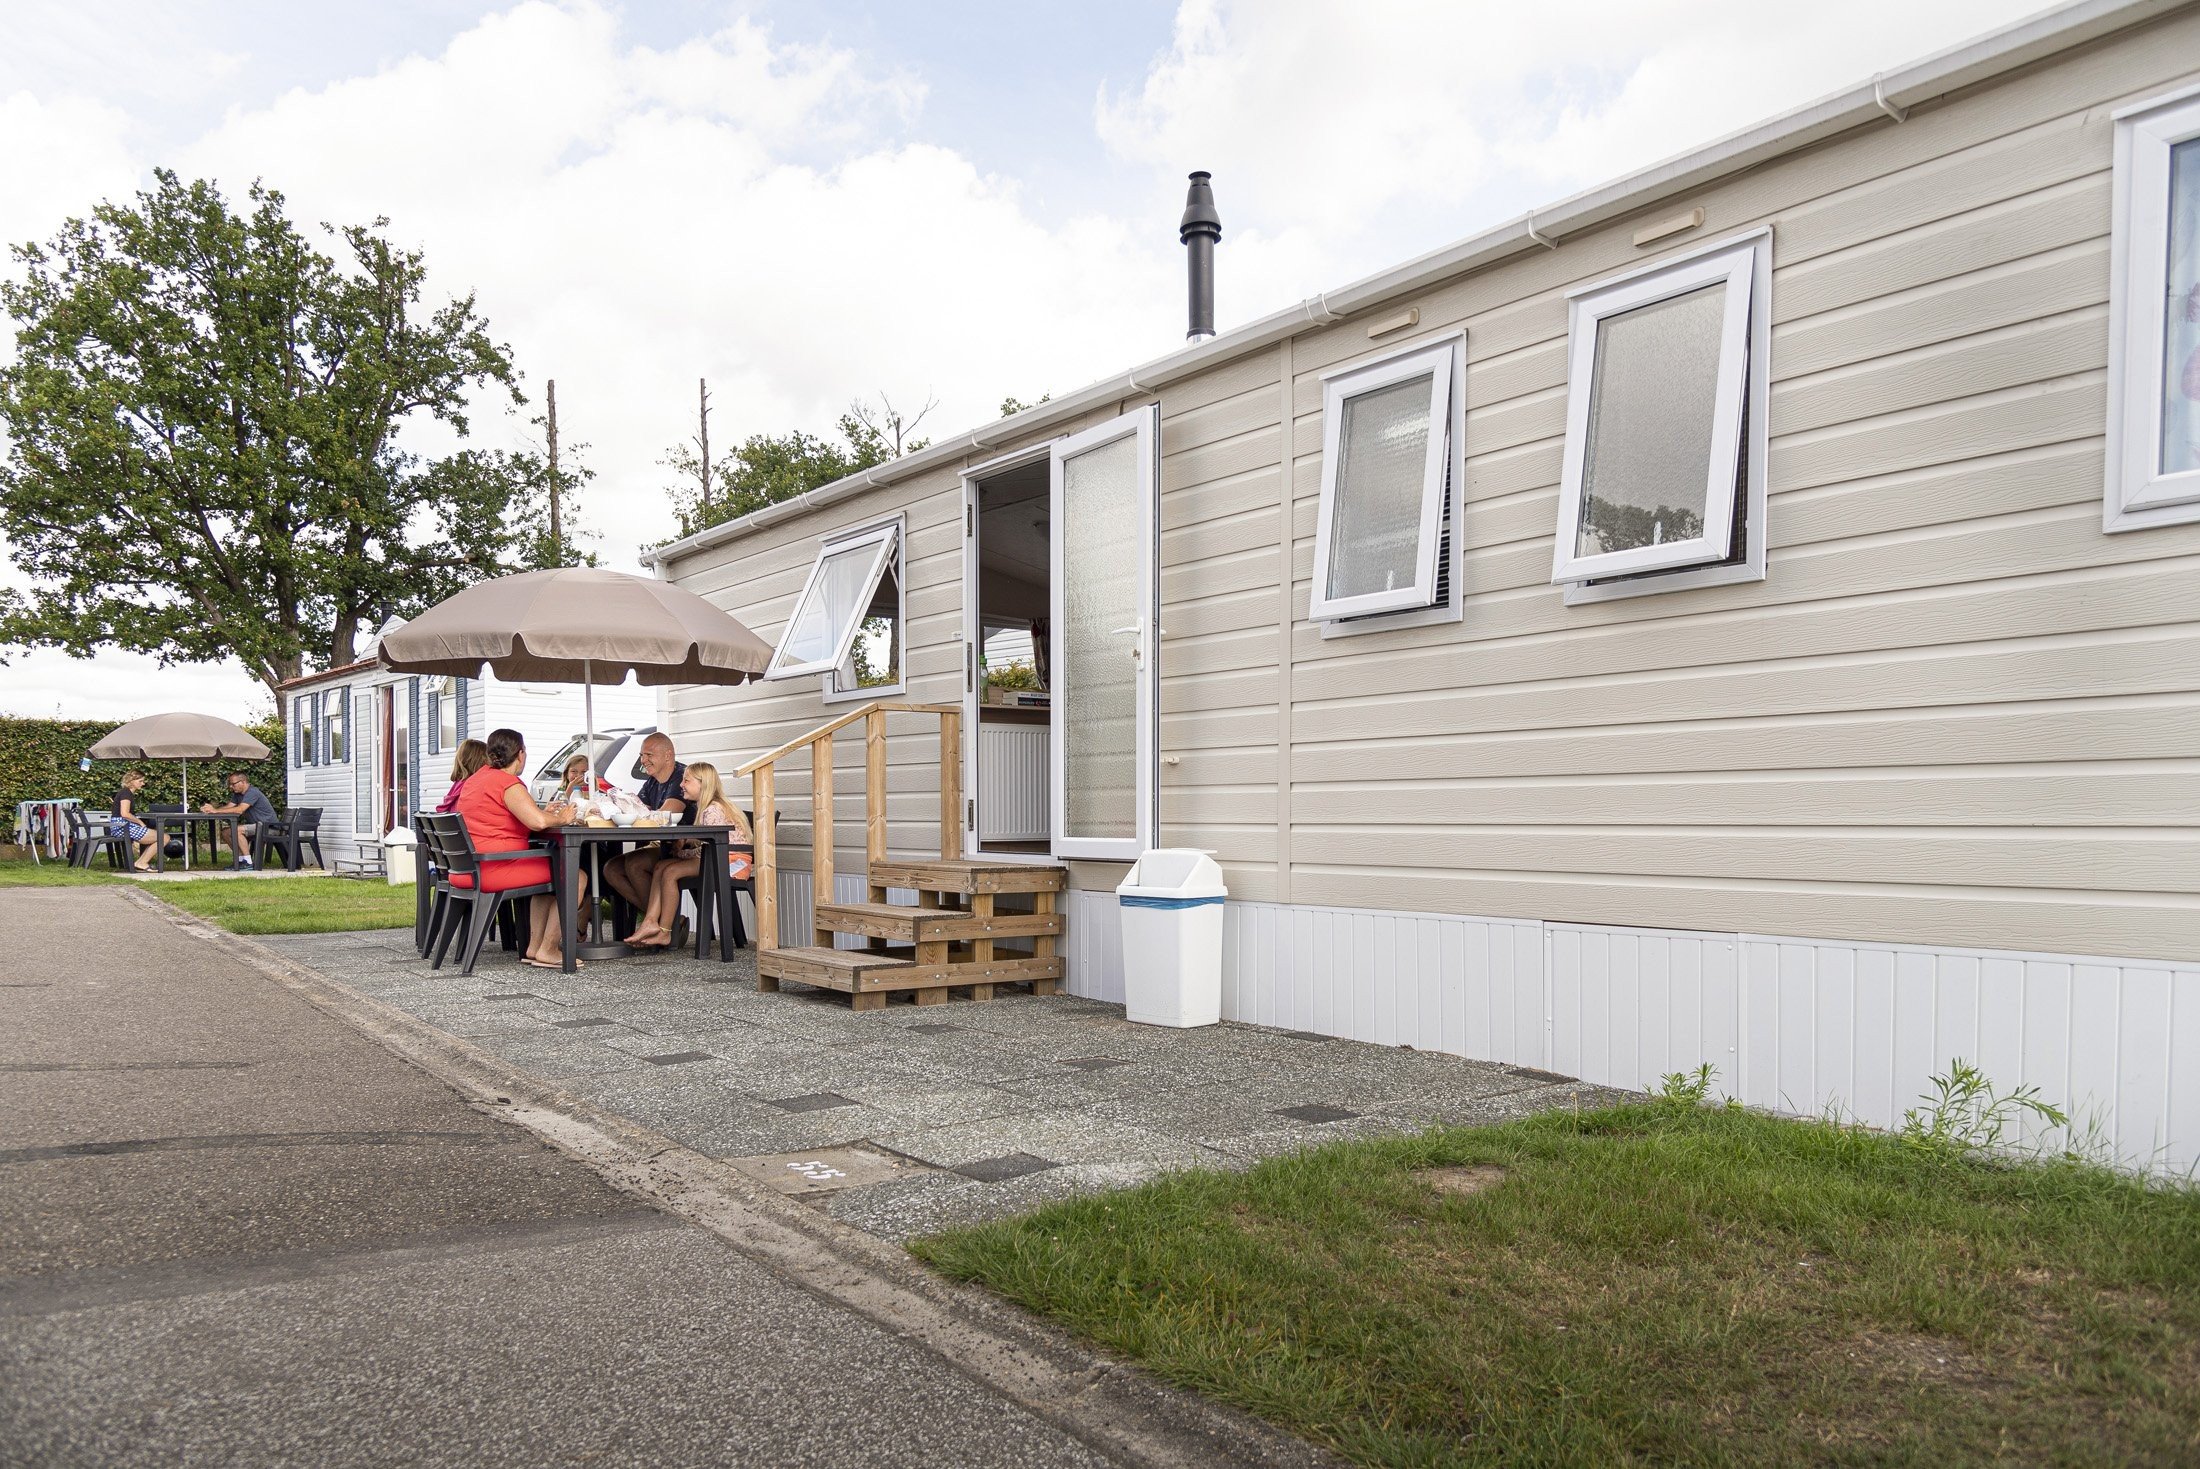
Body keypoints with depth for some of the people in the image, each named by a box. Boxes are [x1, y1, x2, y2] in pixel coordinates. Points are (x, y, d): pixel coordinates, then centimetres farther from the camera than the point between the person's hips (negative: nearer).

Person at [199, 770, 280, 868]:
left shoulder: (252, 792, -19)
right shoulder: (237, 794, 13)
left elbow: (239, 810, -29)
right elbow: (227, 807, 5)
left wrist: (215, 810, -27)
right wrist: (211, 809, -14)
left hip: (267, 826, -10)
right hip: (255, 825, 10)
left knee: (237, 830, -26)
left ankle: (248, 863, -20)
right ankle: (240, 860, 8)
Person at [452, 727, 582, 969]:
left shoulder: (474, 779, 18)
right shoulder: (508, 783, -13)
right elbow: (538, 822, -27)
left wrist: (546, 813, 19)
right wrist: (561, 818, -6)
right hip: (493, 871, -10)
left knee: (550, 873, 29)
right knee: (576, 877, -5)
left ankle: (534, 947, 21)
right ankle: (547, 951, -4)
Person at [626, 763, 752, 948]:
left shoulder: (713, 810, -14)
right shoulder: (704, 808, 18)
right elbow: (702, 846, 15)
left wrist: (680, 852, -3)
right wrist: (682, 844, -4)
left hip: (732, 862, -10)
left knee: (670, 872, -20)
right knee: (661, 866, -4)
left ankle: (664, 933, -13)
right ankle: (651, 922, -16)